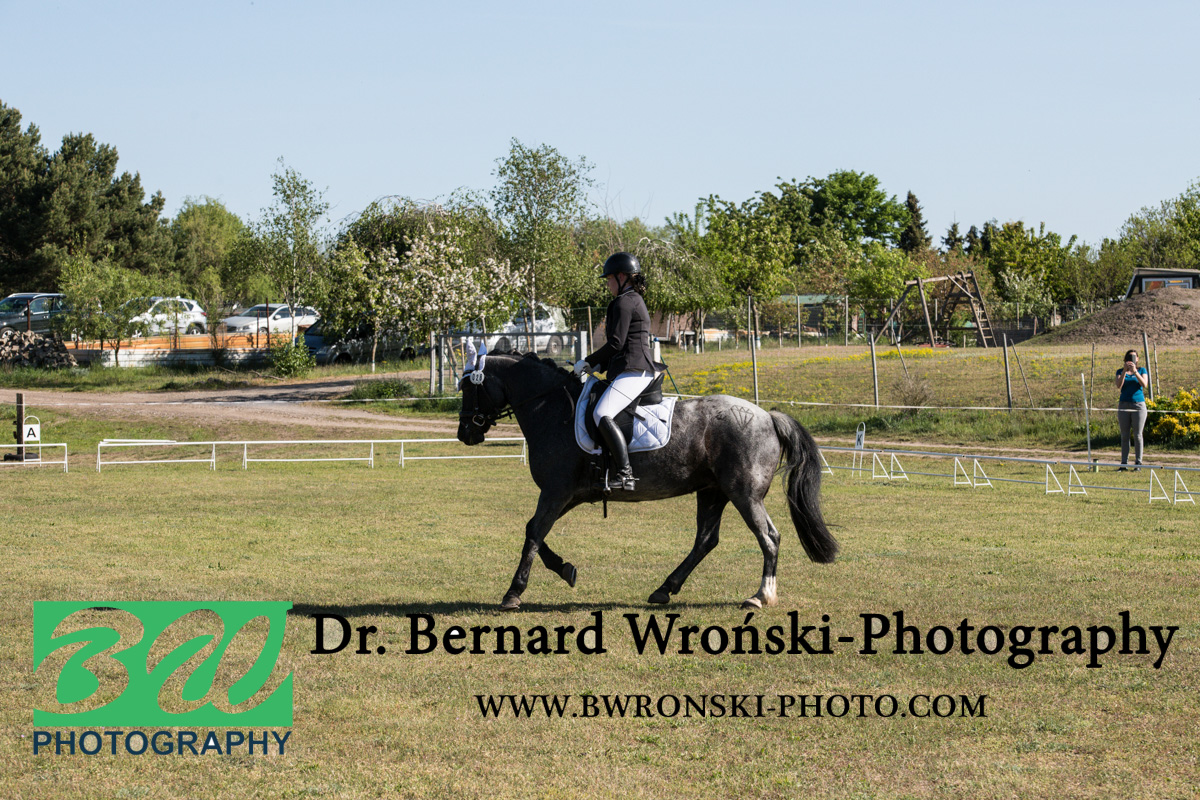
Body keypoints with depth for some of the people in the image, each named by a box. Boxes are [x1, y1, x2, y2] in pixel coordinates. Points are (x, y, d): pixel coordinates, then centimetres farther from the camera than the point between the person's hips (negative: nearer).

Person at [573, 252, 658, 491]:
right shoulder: (635, 301, 24)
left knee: (602, 414, -27)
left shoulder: (624, 303, -9)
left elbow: (615, 343, -17)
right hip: (639, 371, 12)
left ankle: (626, 474, -36)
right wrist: (599, 364, 18)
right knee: (601, 413, 21)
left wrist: (588, 362, -7)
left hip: (632, 372, -12)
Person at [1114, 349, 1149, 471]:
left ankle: (1138, 462, 1)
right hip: (1124, 405, 1)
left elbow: (1144, 384, -9)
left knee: (1137, 435, -3)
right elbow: (1119, 385, -8)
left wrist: (1135, 371, -18)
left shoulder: (1142, 370, 7)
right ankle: (1124, 463, 3)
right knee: (1124, 436, 2)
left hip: (1138, 405, -1)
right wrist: (1124, 371, -19)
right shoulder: (1120, 371, 9)